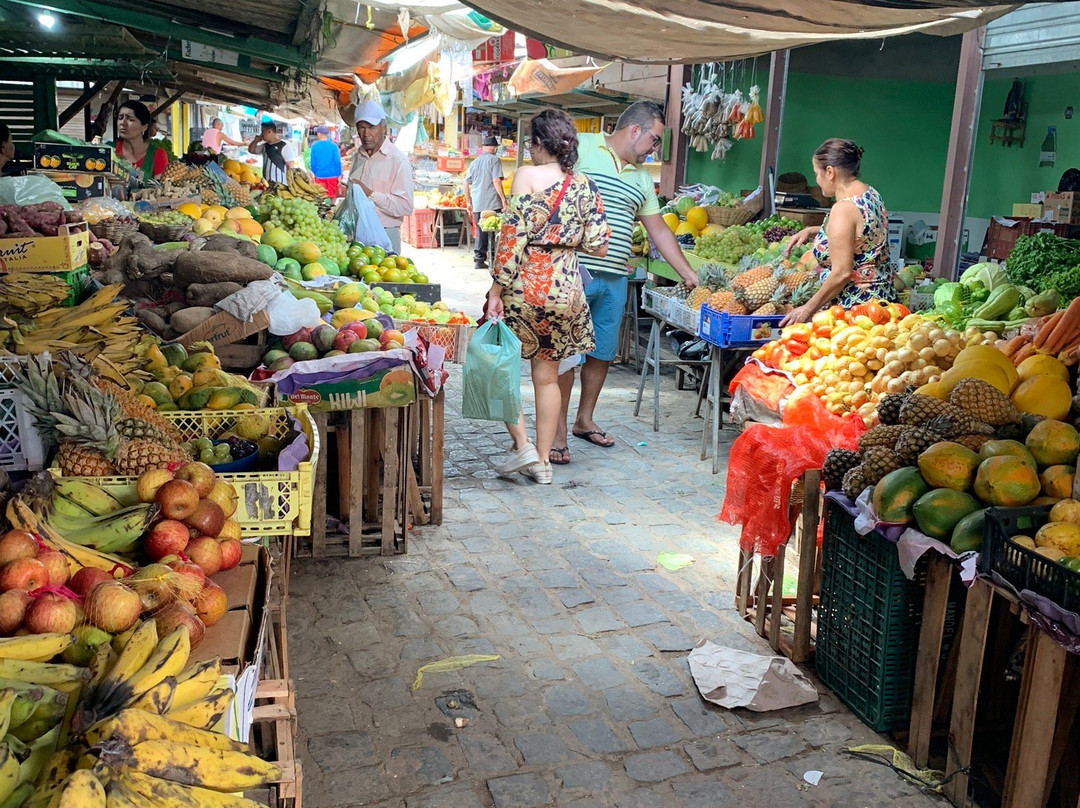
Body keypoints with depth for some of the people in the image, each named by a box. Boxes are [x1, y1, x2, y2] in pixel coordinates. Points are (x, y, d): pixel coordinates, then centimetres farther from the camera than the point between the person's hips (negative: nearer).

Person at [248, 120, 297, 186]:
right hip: (266, 184, 7)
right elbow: (251, 150, 30)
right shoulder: (264, 146, 15)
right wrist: (256, 140, 12)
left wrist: (289, 185, -17)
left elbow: (291, 167, -11)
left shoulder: (285, 146, -7)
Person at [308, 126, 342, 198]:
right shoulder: (333, 145, -5)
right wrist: (339, 176, 2)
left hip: (319, 176, 1)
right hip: (332, 175, -1)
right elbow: (337, 162, -6)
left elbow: (313, 162, 3)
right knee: (333, 196, 8)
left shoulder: (314, 146, -1)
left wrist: (313, 175, 15)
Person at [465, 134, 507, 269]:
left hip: (477, 204, 5)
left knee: (481, 232, 11)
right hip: (492, 203, -5)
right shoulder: (494, 160, -4)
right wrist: (503, 198, -9)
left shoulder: (474, 162, 14)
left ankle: (479, 260, 10)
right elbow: (496, 181, -14)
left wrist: (468, 202, 23)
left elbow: (466, 183, 15)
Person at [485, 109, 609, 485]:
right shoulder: (584, 185, 4)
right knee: (547, 376, 13)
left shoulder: (526, 176, -9)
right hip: (565, 289, 5)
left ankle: (523, 444, 4)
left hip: (523, 286, -5)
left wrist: (497, 290, -11)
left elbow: (513, 237, -15)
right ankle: (543, 460, 18)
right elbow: (598, 246, 3)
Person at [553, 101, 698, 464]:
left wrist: (689, 275, 19)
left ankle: (584, 420, 28)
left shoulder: (642, 177, 18)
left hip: (614, 280, 7)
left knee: (602, 353, 12)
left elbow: (659, 230, 21)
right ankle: (559, 431, 4)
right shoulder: (580, 148, -2)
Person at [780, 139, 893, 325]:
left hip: (856, 305, -10)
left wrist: (808, 309, -13)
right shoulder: (871, 194, 10)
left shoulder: (843, 208, -19)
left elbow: (842, 273, -22)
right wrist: (812, 231, 20)